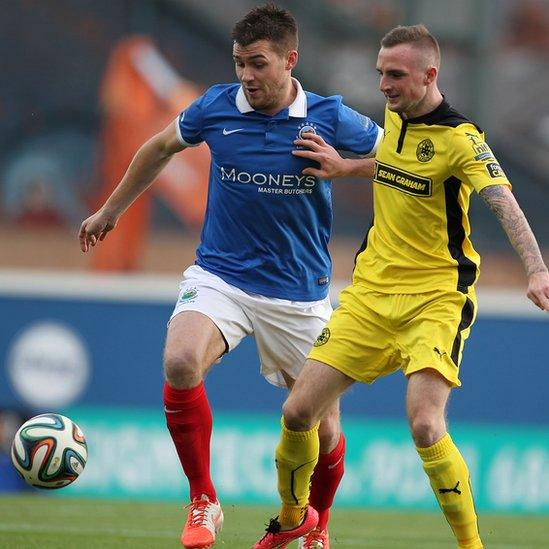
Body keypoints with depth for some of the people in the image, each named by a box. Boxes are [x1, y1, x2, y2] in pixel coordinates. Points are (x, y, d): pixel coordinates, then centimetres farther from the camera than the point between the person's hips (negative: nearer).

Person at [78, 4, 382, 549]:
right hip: (220, 276, 0)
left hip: (298, 294, 0)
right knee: (180, 362, -30)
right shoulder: (216, 107, -2)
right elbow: (160, 148, 17)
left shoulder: (329, 119, -8)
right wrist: (110, 210, 25)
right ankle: (203, 502, -13)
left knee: (322, 431, 4)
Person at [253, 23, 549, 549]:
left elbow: (505, 205, -29)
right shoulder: (393, 118, 6)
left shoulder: (460, 140, -15)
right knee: (298, 412, 0)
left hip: (435, 299, -6)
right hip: (370, 292, 6)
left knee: (425, 426, -25)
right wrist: (342, 164, 15)